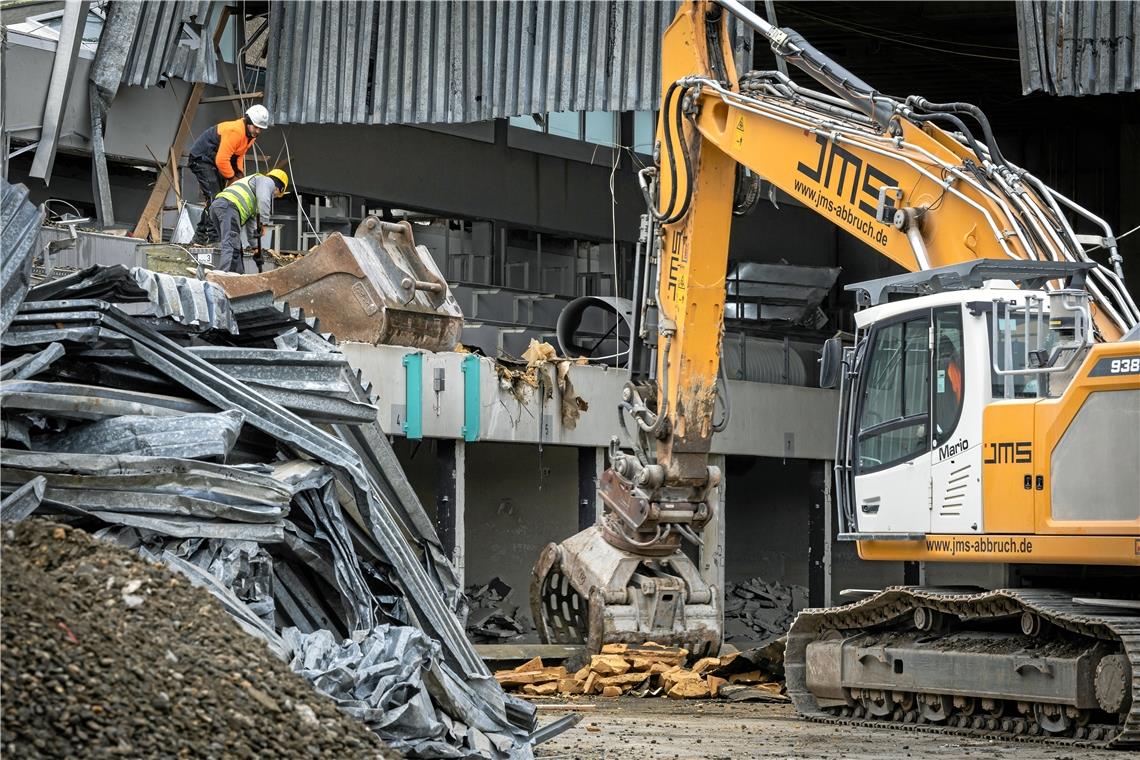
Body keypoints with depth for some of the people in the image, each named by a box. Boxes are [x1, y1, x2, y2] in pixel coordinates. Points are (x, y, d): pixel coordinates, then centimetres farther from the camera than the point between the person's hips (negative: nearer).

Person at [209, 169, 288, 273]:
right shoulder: (268, 181, 14)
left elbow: (251, 221, 41)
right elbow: (263, 200, -8)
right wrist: (263, 222, -7)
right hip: (229, 206, -9)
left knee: (236, 248, 16)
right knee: (231, 246, -19)